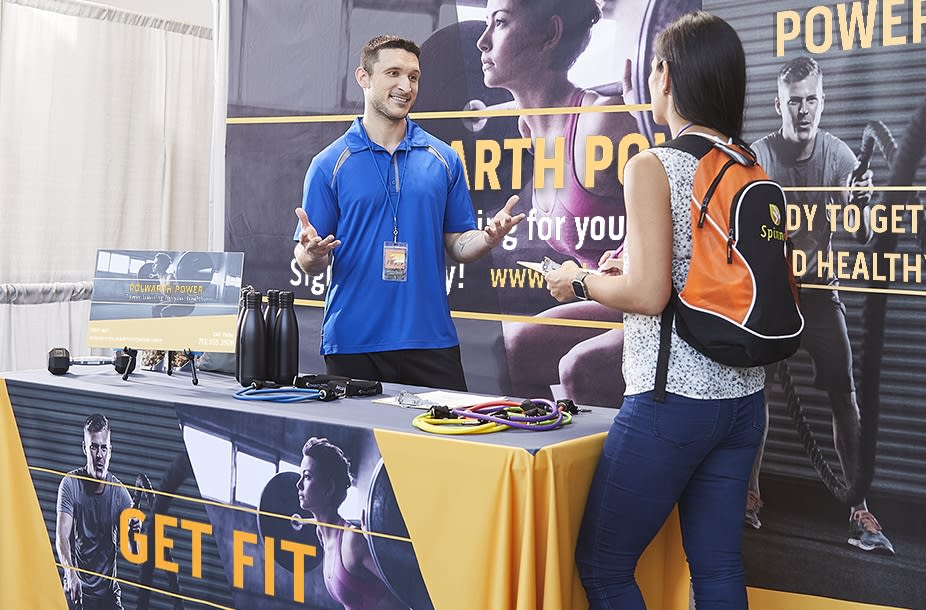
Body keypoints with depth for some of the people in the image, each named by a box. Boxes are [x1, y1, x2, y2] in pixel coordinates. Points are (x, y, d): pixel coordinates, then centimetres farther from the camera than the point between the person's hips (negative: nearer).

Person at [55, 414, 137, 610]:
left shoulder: (119, 491, -2)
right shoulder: (71, 484, -8)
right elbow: (62, 537, -17)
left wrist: (133, 532, -24)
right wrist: (71, 575, -32)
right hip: (77, 587, -2)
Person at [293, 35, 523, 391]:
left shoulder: (443, 159, 8)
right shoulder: (330, 164, 1)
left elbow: (456, 245, 10)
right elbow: (310, 264, 1)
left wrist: (488, 238, -10)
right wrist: (313, 252, -22)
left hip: (432, 339, 2)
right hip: (353, 344, -2)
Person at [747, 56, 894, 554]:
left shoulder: (840, 156, -4)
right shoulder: (758, 158, -8)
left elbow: (864, 237, 0)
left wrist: (862, 207, -21)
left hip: (820, 290, 1)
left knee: (844, 394, -6)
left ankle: (859, 510, -3)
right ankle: (751, 493, 18)